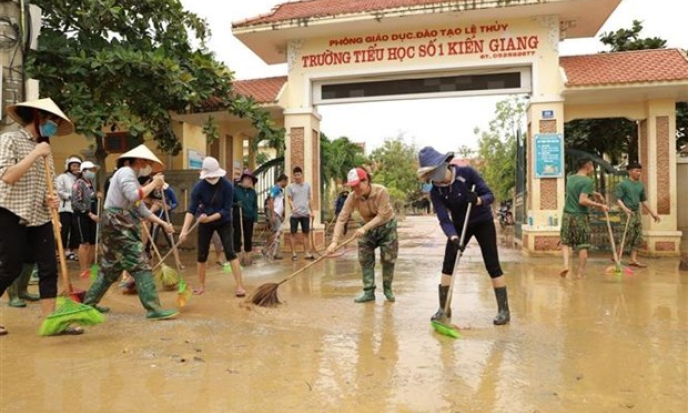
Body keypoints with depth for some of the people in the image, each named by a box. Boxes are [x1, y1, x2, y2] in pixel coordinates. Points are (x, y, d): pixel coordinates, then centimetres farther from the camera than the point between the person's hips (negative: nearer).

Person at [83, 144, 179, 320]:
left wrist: (163, 223, 13)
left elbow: (142, 210, 19)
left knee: (111, 267, 18)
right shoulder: (126, 171, -8)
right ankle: (153, 309, -12)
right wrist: (154, 184, -13)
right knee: (140, 265, -12)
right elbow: (134, 196, -25)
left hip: (120, 225, 10)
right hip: (117, 224, -10)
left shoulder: (131, 176, 22)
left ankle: (89, 302, 28)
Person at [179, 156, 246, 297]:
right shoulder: (199, 187, -17)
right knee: (201, 254, 4)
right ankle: (201, 286, 21)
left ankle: (240, 286, -10)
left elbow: (226, 210, -20)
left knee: (230, 252, -12)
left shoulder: (227, 186, -21)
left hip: (223, 222, -2)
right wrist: (184, 230, -31)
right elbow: (192, 210, -21)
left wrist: (210, 218, -34)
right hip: (204, 223, 2)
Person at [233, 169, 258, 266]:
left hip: (249, 218, 4)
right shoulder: (235, 189, -5)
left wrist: (255, 218, 2)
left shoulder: (253, 192, 8)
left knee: (248, 237, 9)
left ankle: (247, 256, 21)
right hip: (238, 217, -4)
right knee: (237, 236, 0)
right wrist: (236, 204, -21)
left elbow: (255, 206, 9)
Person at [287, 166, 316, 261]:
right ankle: (294, 254, 8)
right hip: (295, 214, -2)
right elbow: (290, 200, -3)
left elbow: (309, 199, 14)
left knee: (306, 233, 6)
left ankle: (307, 253, 11)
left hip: (305, 213, 3)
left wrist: (311, 211, 11)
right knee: (293, 233, 1)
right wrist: (293, 207, -22)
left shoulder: (307, 185, 9)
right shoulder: (290, 187, 1)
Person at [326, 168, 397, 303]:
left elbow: (382, 215, -30)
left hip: (387, 226, -3)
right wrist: (335, 241, -36)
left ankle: (388, 289, 19)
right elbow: (342, 219, -27)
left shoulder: (381, 191, -31)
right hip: (369, 228, 3)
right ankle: (369, 292, 8)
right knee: (365, 260, -1)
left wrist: (364, 228, -40)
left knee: (388, 260, 1)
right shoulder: (352, 198, -23)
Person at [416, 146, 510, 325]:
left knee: (492, 265, -6)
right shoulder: (435, 192, -16)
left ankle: (504, 310, 4)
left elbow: (490, 195, -19)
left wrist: (478, 200, -41)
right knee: (448, 265, -3)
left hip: (483, 222, -3)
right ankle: (444, 309, 8)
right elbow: (444, 219, -21)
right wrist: (453, 238, -37)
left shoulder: (467, 173, -23)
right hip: (460, 226, 3)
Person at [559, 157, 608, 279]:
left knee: (565, 242, 14)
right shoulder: (587, 181, -11)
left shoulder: (570, 178, 10)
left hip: (567, 215, 5)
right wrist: (600, 205, -13)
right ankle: (581, 272, 8)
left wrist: (594, 193, 23)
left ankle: (566, 264, -5)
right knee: (583, 245, 5)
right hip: (580, 216, -5)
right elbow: (582, 201, -20)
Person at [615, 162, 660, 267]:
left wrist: (652, 213, 21)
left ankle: (633, 259, 11)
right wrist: (625, 209, -28)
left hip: (637, 213, 7)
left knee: (638, 237, 5)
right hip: (627, 213, -7)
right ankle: (617, 256, 3)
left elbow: (644, 201, 21)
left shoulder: (641, 185, 12)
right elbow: (618, 199, -12)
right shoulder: (623, 184, -6)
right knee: (628, 236, -9)